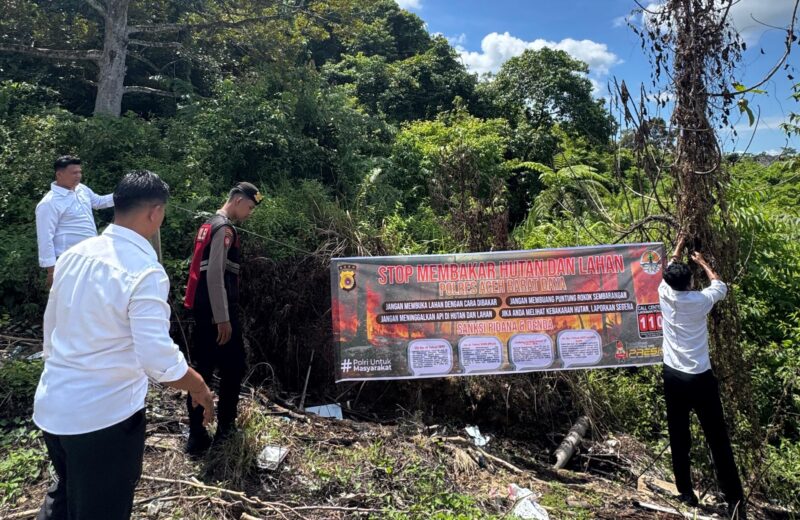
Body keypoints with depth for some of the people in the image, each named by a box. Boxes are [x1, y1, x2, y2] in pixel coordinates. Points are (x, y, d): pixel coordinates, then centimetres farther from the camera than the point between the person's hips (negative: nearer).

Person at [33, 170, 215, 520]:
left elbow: (51, 329, 12)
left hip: (51, 407, 7)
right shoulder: (144, 272, -22)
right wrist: (199, 389, -8)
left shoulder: (74, 254, 1)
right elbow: (160, 360, -25)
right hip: (102, 416, -7)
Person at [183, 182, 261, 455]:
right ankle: (225, 427, 18)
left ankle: (196, 436, 14)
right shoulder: (224, 228, -14)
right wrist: (223, 318, -20)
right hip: (217, 311, -9)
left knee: (201, 369, 10)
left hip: (203, 309, 9)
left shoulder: (209, 224, 16)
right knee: (233, 367, 6)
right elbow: (216, 275, -21)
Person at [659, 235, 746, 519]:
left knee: (679, 438, 11)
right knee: (718, 440, 4)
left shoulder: (664, 294, -3)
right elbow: (720, 285, 14)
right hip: (700, 378, -3)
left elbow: (669, 271, 20)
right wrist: (702, 262, 28)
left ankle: (686, 493, 19)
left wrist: (678, 248, 34)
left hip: (672, 377, 3)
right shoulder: (701, 300, -9)